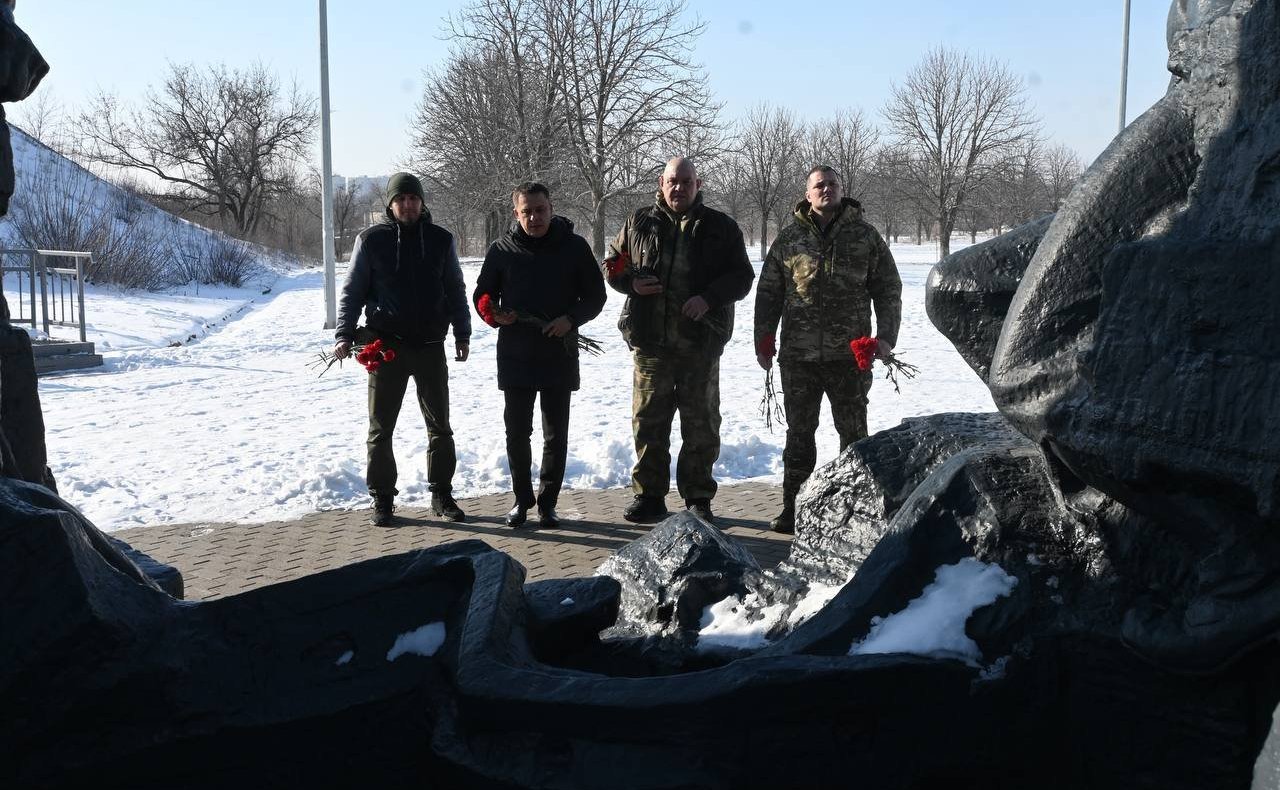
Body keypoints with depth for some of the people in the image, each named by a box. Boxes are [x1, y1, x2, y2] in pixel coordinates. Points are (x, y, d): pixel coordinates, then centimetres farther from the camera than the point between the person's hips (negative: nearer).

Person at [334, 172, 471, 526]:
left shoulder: (441, 239, 6)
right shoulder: (371, 240, 0)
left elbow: (456, 291, 12)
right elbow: (352, 291, 3)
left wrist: (462, 334, 6)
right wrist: (345, 334, -8)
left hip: (430, 346, 2)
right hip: (385, 346, -2)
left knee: (440, 426, 7)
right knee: (381, 428, 4)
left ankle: (442, 494, 19)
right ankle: (382, 499, 14)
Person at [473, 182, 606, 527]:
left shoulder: (574, 247, -1)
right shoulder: (502, 250, 1)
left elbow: (595, 296, 4)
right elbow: (483, 295, 11)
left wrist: (571, 319, -14)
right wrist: (494, 315, -12)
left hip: (560, 356, -1)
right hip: (515, 356, 1)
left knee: (556, 435, 5)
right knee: (516, 432, 7)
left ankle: (548, 502, 18)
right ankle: (522, 498, 23)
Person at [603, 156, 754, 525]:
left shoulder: (720, 227, 4)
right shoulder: (639, 223, 9)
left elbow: (742, 276, 2)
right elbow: (612, 264, 16)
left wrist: (709, 298, -15)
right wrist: (631, 282, -6)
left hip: (700, 344, -1)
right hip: (650, 343, 1)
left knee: (701, 425, 5)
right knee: (648, 422, 6)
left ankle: (698, 499, 16)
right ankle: (649, 497, 16)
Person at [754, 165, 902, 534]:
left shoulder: (865, 236, 6)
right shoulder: (789, 238, 7)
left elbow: (889, 291, 8)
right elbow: (768, 293, 10)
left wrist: (886, 336, -3)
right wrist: (763, 340, 4)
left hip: (850, 355, -1)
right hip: (798, 355, 1)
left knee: (854, 433, 6)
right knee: (799, 432, 7)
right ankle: (792, 508, 15)